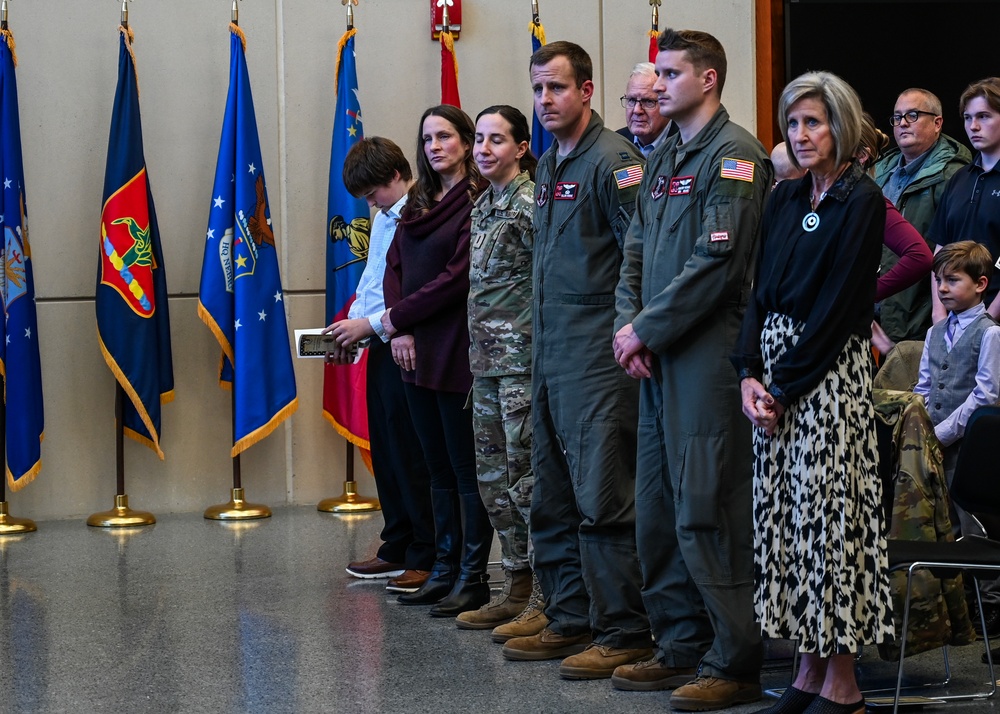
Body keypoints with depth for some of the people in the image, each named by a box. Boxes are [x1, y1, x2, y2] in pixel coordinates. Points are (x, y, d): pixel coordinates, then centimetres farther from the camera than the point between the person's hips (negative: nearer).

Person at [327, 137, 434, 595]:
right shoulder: (383, 220, 16)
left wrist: (370, 323, -15)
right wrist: (351, 329, 10)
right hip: (381, 347, 9)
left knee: (413, 454, -4)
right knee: (385, 451, 13)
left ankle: (427, 557, 3)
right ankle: (397, 548, 22)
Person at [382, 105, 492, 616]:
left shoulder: (478, 200, -10)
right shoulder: (417, 202, 15)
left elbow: (459, 277, -15)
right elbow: (394, 266, 12)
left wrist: (397, 318, -8)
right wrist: (399, 330, -3)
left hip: (457, 353, -8)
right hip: (416, 353, 8)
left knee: (465, 466, -3)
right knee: (438, 466, 12)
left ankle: (473, 578, 2)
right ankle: (444, 569, 18)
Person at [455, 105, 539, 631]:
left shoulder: (529, 202, -11)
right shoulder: (483, 205, 16)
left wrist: (536, 346, -16)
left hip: (523, 356, -9)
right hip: (487, 358, 9)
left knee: (524, 476, -8)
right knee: (494, 476, 11)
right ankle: (517, 588, 18)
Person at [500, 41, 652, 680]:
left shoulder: (612, 160, -10)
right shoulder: (548, 166, 17)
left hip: (597, 357, -9)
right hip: (549, 357, 10)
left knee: (603, 496, -8)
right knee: (553, 500, 13)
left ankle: (624, 632, -2)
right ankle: (571, 620, 22)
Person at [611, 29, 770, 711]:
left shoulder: (734, 154, -9)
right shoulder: (664, 159, 18)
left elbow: (718, 263, -17)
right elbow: (636, 251, 17)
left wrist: (647, 329, -12)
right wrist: (630, 326, 0)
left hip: (709, 355, -9)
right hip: (659, 358, 9)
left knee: (706, 513, -8)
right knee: (657, 511, 12)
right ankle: (681, 648, 20)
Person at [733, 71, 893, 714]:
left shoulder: (861, 201, -9)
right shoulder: (786, 198, 13)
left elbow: (839, 305, -14)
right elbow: (762, 291, 11)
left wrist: (785, 385, -13)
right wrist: (750, 373, -2)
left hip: (830, 372, -7)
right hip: (774, 377, 7)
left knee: (828, 516, -6)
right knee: (784, 515, 7)